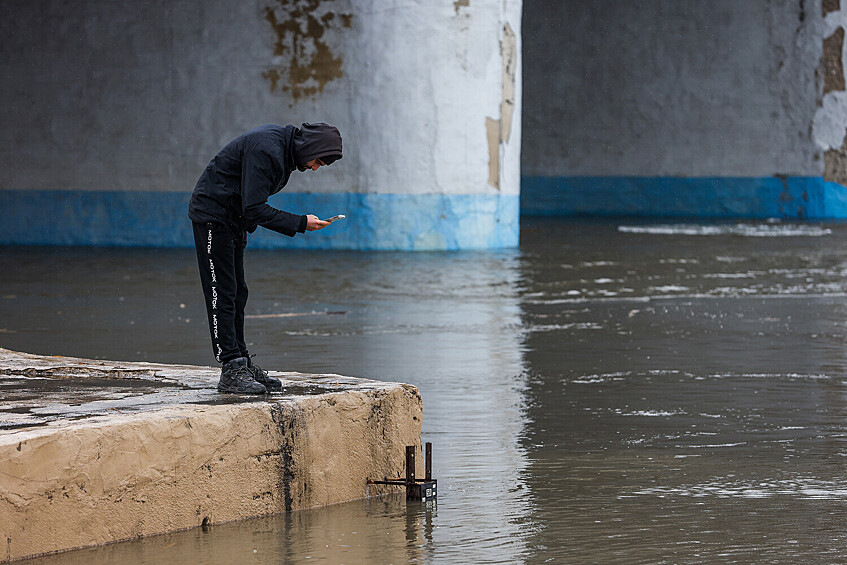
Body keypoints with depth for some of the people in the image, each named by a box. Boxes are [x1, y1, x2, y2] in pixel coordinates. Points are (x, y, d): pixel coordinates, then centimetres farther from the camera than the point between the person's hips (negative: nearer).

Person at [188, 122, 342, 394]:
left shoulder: (283, 143, 5)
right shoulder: (267, 150, -27)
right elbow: (255, 209, -28)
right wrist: (301, 223, -24)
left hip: (233, 219, 10)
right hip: (212, 216, -10)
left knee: (237, 293, 11)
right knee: (222, 294, -10)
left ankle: (242, 364, 15)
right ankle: (231, 371, -12)